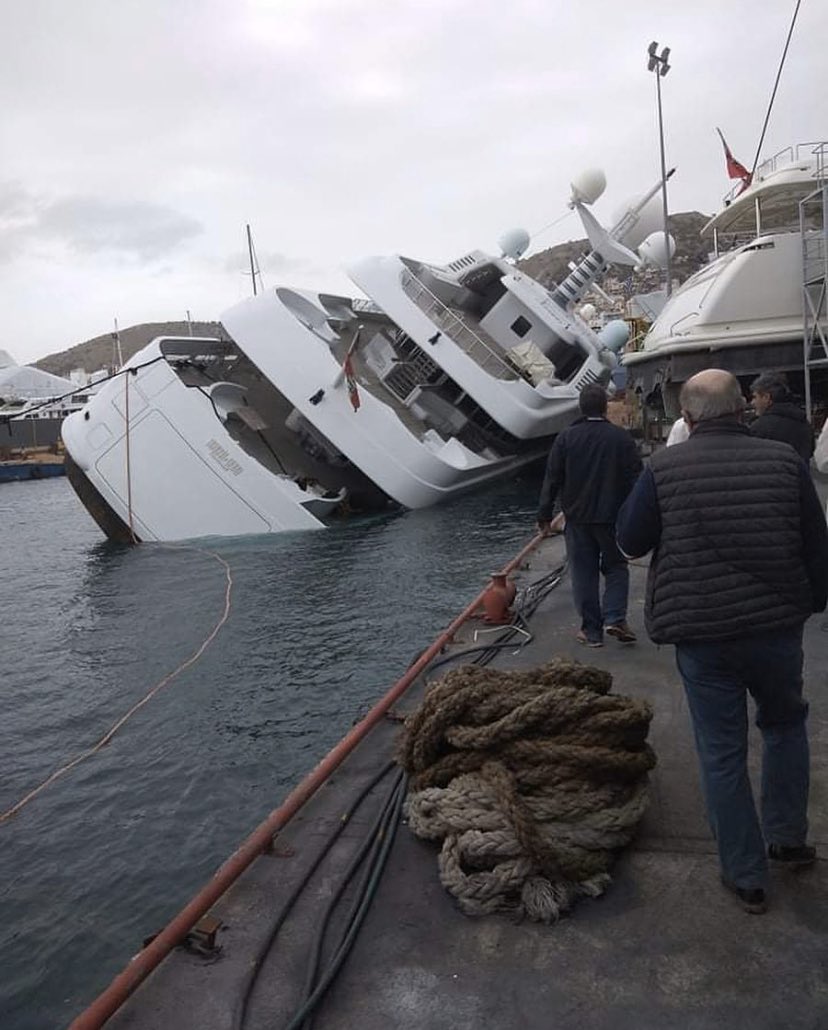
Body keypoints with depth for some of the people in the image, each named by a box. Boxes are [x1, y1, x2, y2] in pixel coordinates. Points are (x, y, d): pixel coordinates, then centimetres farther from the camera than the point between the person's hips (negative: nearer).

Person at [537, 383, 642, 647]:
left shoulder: (566, 438, -4)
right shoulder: (622, 438, -3)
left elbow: (552, 480, -2)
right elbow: (635, 479, -1)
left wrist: (545, 515, 6)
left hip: (578, 519, 0)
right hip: (613, 517, 0)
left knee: (583, 573, 7)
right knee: (616, 567, 15)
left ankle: (591, 630, 10)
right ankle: (615, 618, -1)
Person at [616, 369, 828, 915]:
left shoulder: (664, 467, -8)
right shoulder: (784, 459, -3)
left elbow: (630, 541, 0)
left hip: (701, 634, -2)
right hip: (777, 626, 2)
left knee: (722, 753, 10)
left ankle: (747, 876, 21)